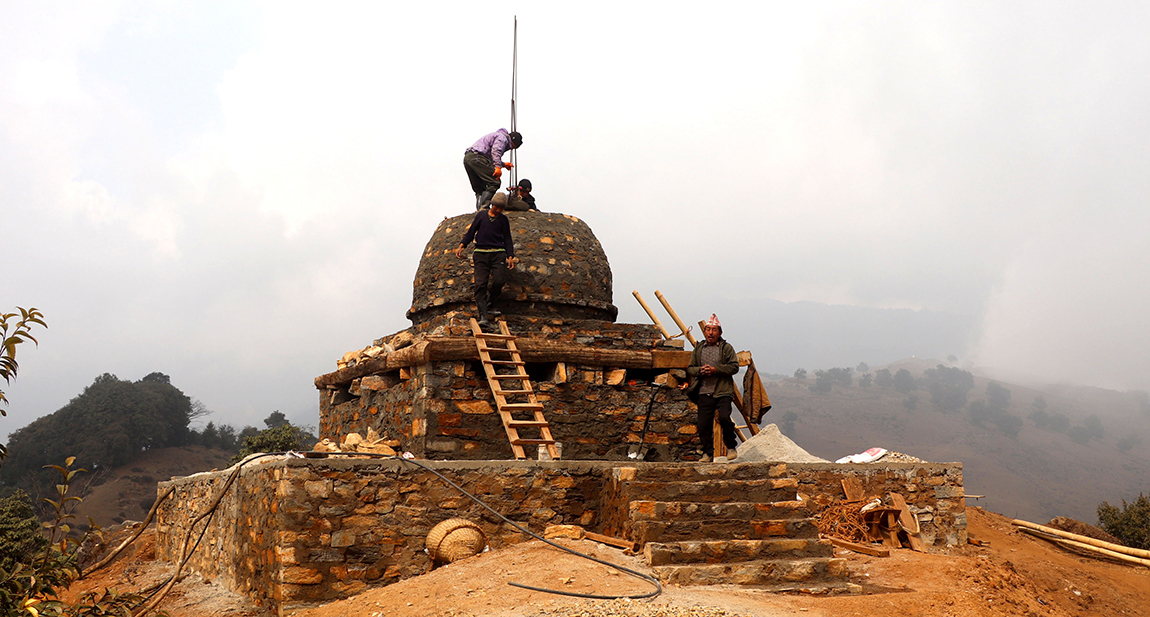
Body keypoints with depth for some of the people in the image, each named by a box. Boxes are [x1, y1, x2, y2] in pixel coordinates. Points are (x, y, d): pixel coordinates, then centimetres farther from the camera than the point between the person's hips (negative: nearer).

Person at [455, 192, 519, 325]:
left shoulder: (503, 219, 12)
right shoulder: (481, 215, 10)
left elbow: (507, 239, 15)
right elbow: (471, 232, 14)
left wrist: (510, 256, 5)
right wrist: (461, 246, 3)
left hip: (498, 254, 1)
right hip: (481, 253, -1)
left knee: (499, 281, -17)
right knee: (480, 284, -11)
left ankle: (490, 305, 7)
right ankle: (483, 315, -13)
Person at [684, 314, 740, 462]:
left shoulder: (726, 348, 5)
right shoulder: (698, 349, 15)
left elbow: (734, 367, -4)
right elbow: (690, 369, 17)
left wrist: (716, 369, -14)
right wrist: (700, 370, -5)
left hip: (723, 392, -3)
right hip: (704, 393, 3)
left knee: (724, 418, -21)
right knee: (703, 424, -1)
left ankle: (731, 447, 1)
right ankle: (708, 452, 15)